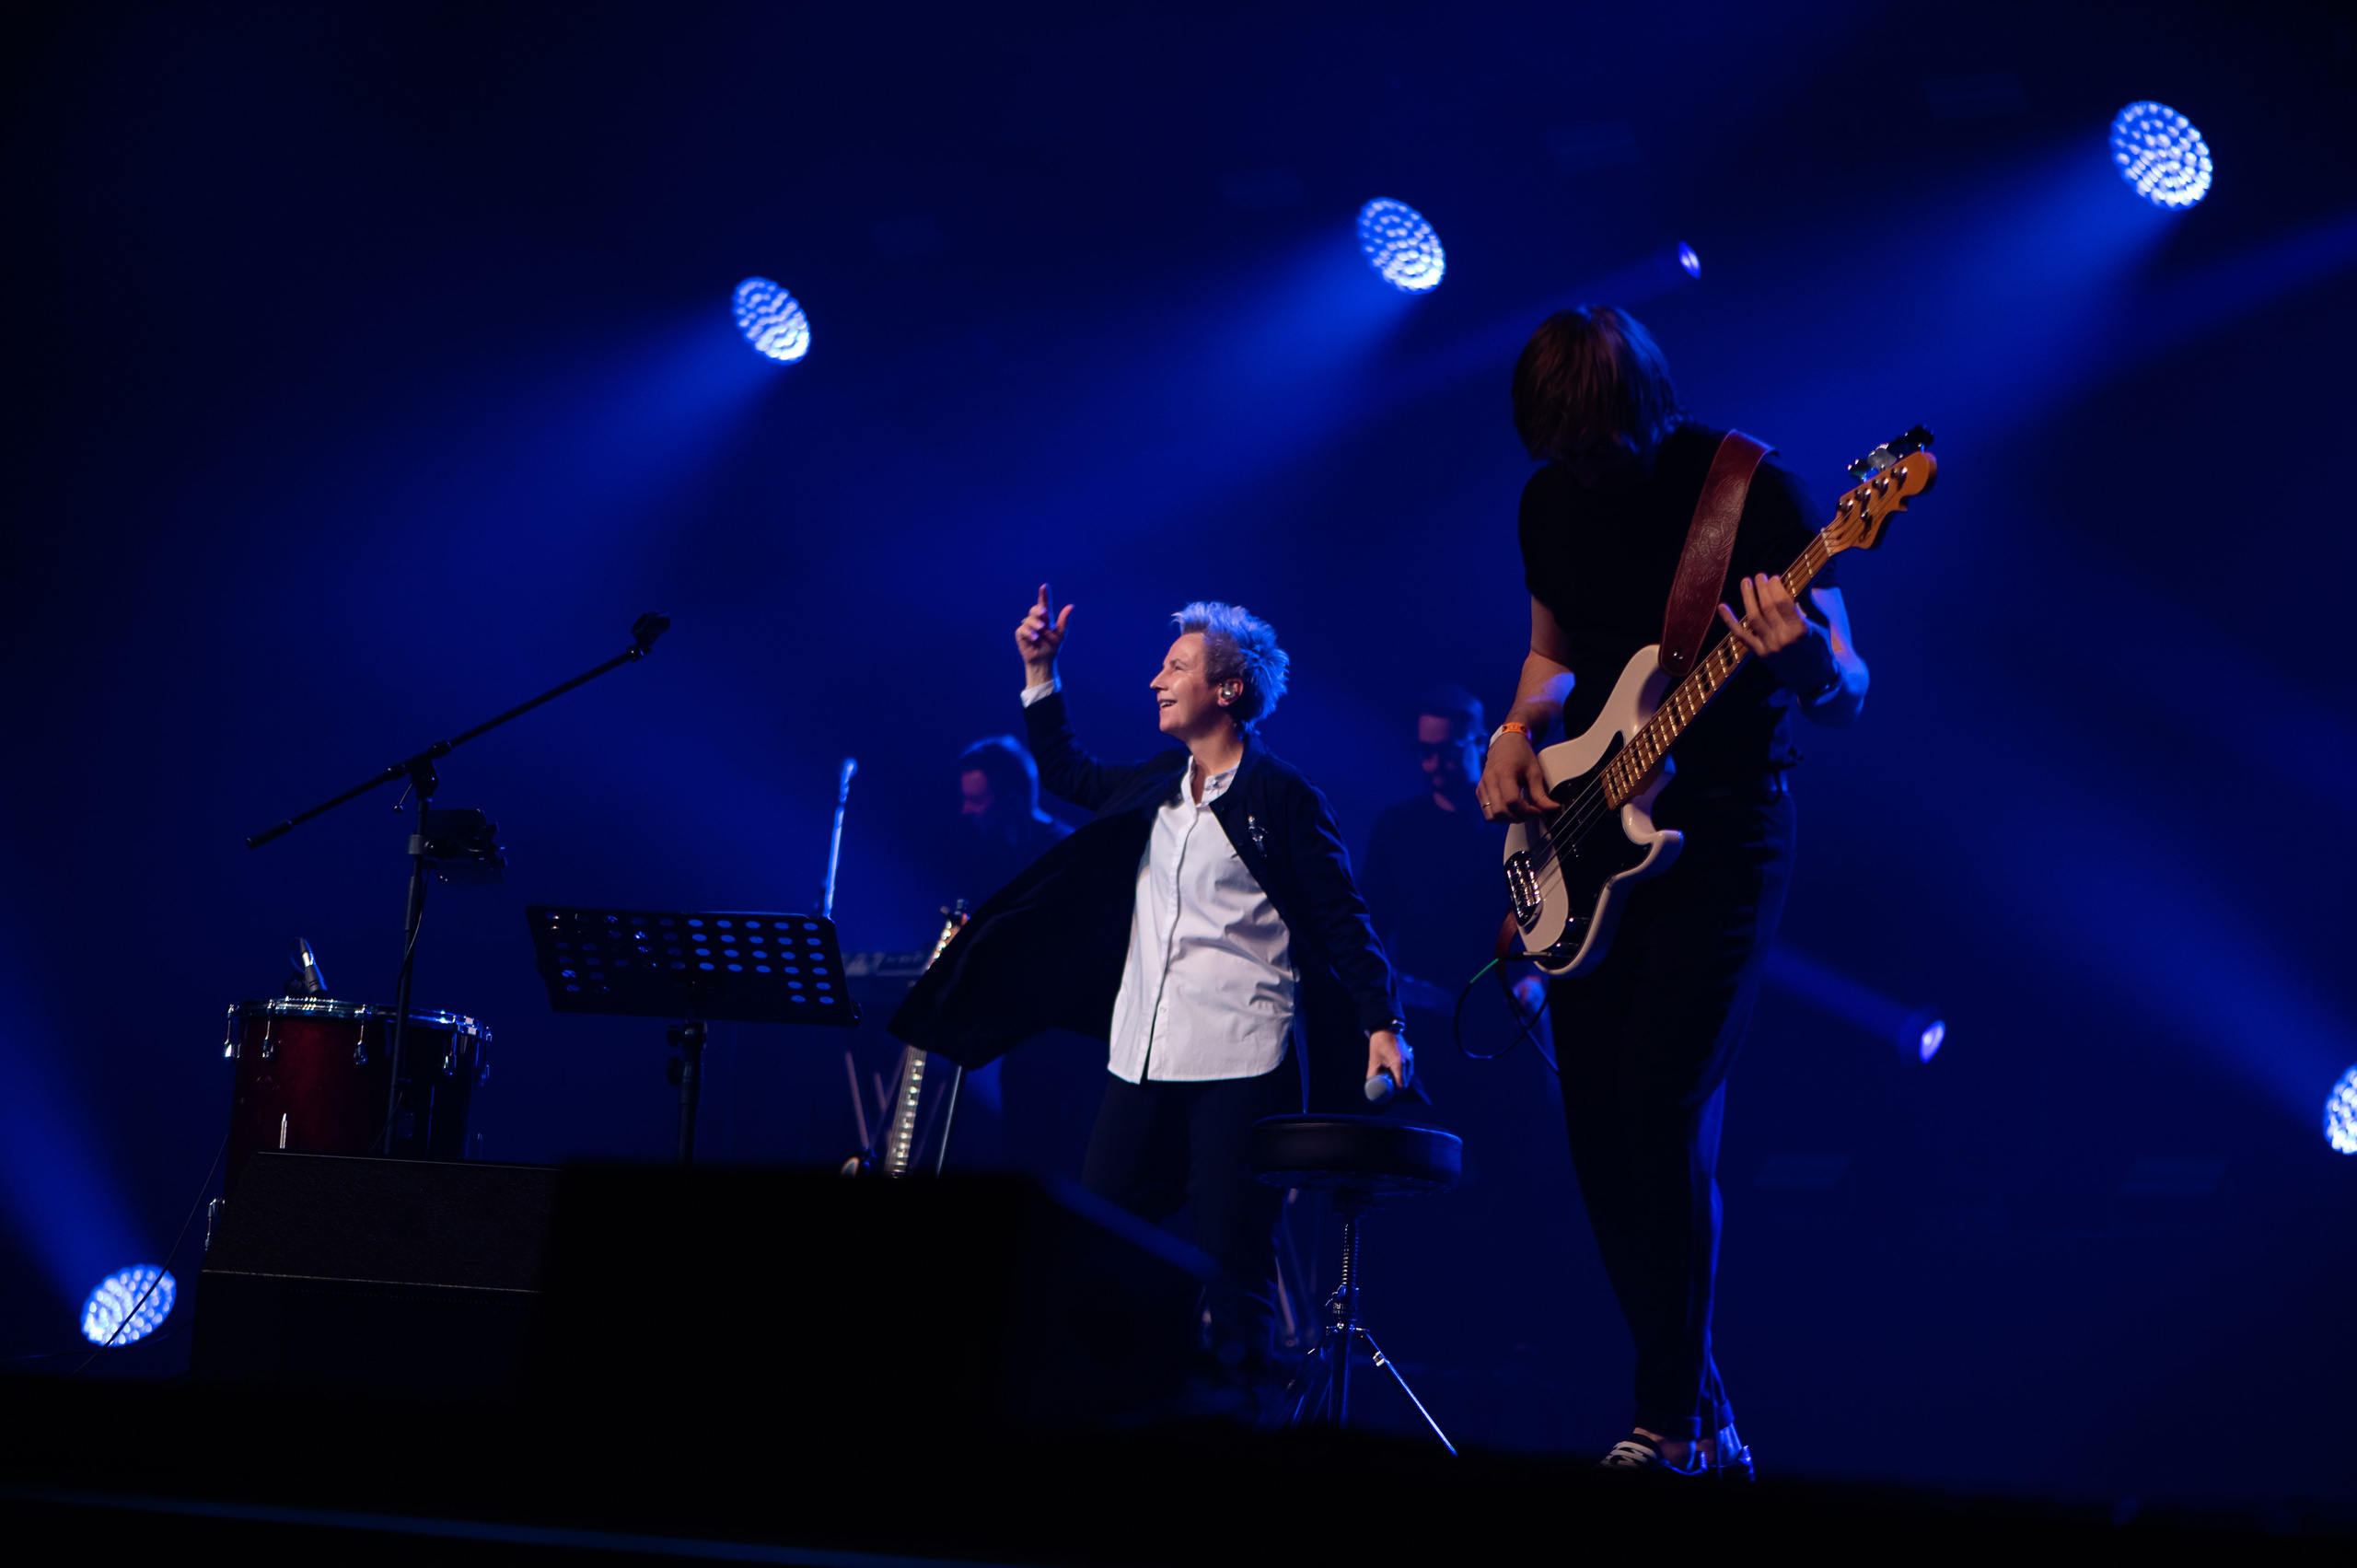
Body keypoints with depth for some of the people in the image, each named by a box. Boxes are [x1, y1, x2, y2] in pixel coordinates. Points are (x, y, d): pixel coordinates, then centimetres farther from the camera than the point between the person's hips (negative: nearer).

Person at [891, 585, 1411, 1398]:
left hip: (1241, 1061, -7)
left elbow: (1343, 921, -5)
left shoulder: (1281, 797, -5)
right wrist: (1039, 670, 23)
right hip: (1144, 1056, 7)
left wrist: (1383, 1026, -13)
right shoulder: (1157, 783, 15)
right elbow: (1068, 774, 32)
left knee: (1231, 1255, -6)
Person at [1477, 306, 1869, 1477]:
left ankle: (1670, 1423, -6)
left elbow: (1848, 698, -12)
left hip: (1721, 840, -6)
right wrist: (1518, 735, 2)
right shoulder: (1551, 501, 5)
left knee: (1662, 1118, -16)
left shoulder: (1752, 490, -12)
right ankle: (1702, 1422, 14)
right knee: (1598, 1135, 4)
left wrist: (1808, 666, -35)